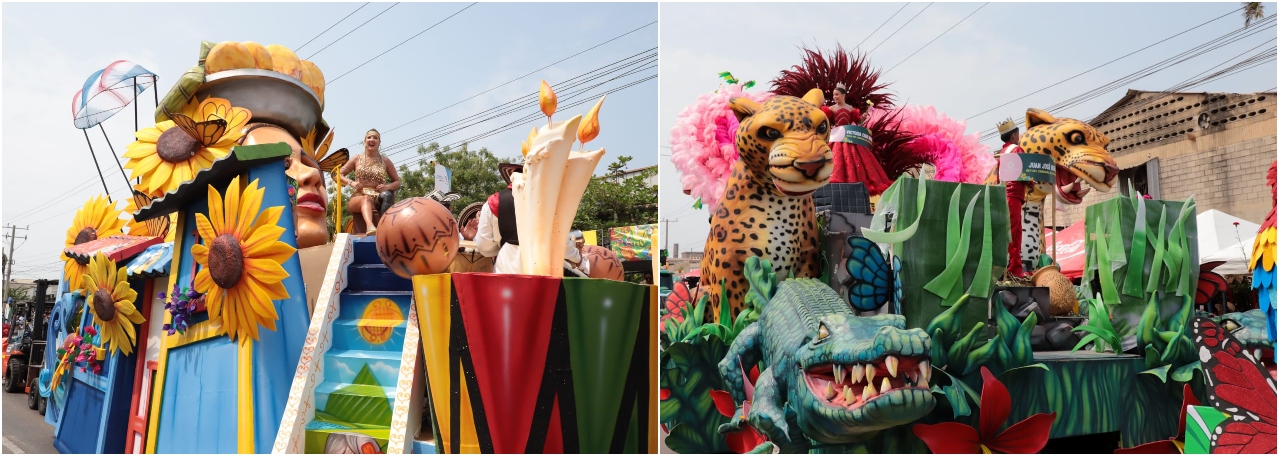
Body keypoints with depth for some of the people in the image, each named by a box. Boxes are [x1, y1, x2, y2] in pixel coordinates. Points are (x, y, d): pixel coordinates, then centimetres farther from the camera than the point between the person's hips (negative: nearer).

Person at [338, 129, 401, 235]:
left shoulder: (385, 161, 14)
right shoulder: (357, 159, 14)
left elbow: (397, 182, 18)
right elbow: (339, 175, 17)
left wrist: (388, 186, -6)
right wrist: (351, 183, -5)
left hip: (378, 199, 1)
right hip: (358, 197, -1)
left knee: (386, 195, -37)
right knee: (366, 199, -40)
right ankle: (370, 226, -71)